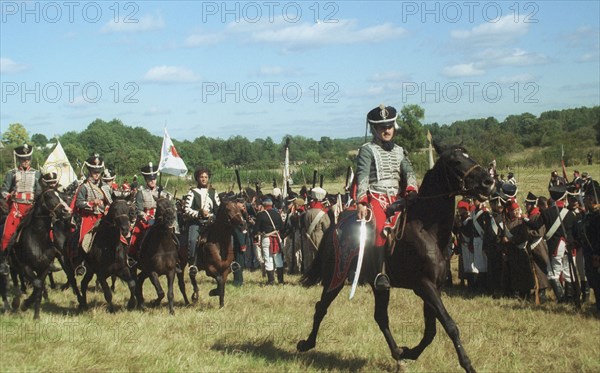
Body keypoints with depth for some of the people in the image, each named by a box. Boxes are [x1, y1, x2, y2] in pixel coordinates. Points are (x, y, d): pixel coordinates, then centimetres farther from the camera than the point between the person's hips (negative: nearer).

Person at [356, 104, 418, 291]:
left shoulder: (399, 151, 20)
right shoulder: (367, 150, 3)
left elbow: (409, 172, 8)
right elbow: (362, 177, -9)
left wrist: (411, 190, -14)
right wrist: (361, 202, -22)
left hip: (396, 198, 6)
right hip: (375, 197, -6)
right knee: (381, 228, -27)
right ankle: (379, 274, -29)